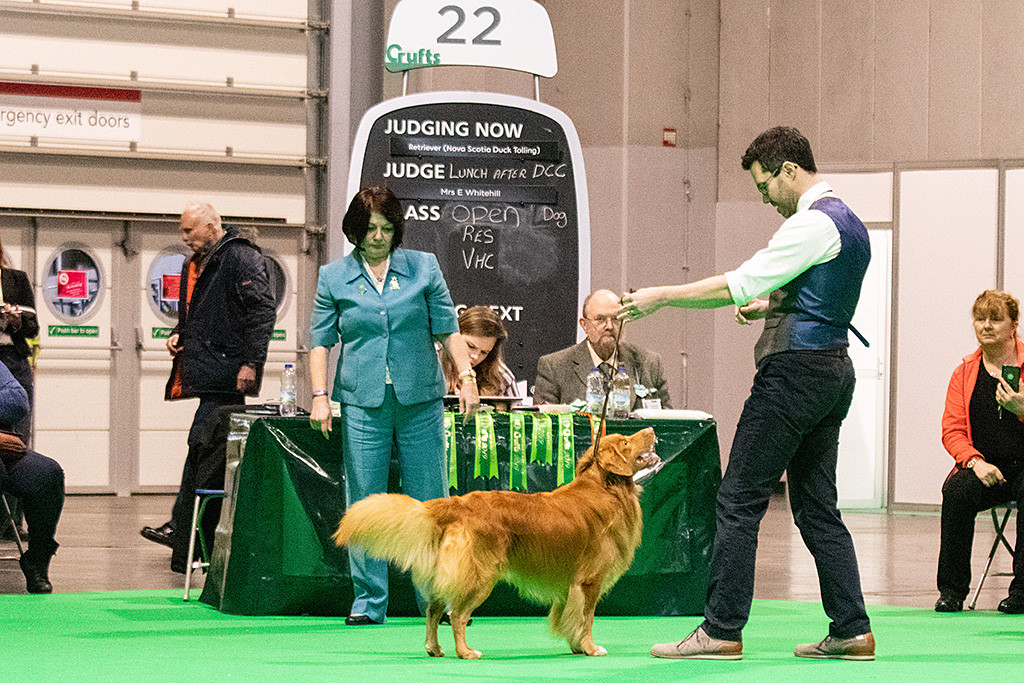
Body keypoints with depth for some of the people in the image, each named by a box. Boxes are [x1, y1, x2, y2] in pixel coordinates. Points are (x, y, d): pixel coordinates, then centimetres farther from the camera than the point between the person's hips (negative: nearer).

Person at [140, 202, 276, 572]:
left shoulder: (241, 258, -7)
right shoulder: (194, 264, 23)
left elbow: (262, 312, -15)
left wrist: (250, 361, -20)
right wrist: (179, 334, 13)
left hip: (226, 373, -10)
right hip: (206, 374, 10)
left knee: (202, 446, -14)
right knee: (218, 455, 9)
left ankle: (182, 529, -14)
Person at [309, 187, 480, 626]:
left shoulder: (423, 267, 7)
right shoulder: (334, 277, 7)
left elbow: (447, 328, 9)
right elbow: (321, 341, 7)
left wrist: (466, 376, -1)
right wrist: (320, 396, -2)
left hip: (420, 399, 0)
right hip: (363, 402, 0)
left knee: (430, 501, 1)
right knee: (364, 503, 0)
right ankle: (368, 602, 6)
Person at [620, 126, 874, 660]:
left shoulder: (813, 223, -14)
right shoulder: (848, 222, 18)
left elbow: (740, 284, -18)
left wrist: (660, 296, -13)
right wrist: (770, 307, 12)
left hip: (795, 370, -10)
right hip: (833, 370, 10)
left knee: (739, 500, -6)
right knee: (816, 506, 11)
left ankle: (721, 630, -6)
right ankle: (851, 631, 8)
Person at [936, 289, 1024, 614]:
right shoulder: (965, 373, 11)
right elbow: (952, 430, 7)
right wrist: (976, 462, -12)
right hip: (983, 468, 3)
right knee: (956, 490, -29)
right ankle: (952, 589, -18)